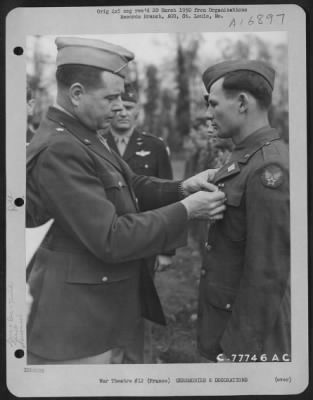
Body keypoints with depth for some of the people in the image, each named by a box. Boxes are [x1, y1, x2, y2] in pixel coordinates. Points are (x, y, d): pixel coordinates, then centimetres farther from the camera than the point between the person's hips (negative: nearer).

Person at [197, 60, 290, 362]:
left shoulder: (269, 168, -24)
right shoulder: (248, 159, 6)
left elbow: (269, 271, -24)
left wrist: (239, 348, -19)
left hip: (250, 325, -9)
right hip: (227, 313, 9)